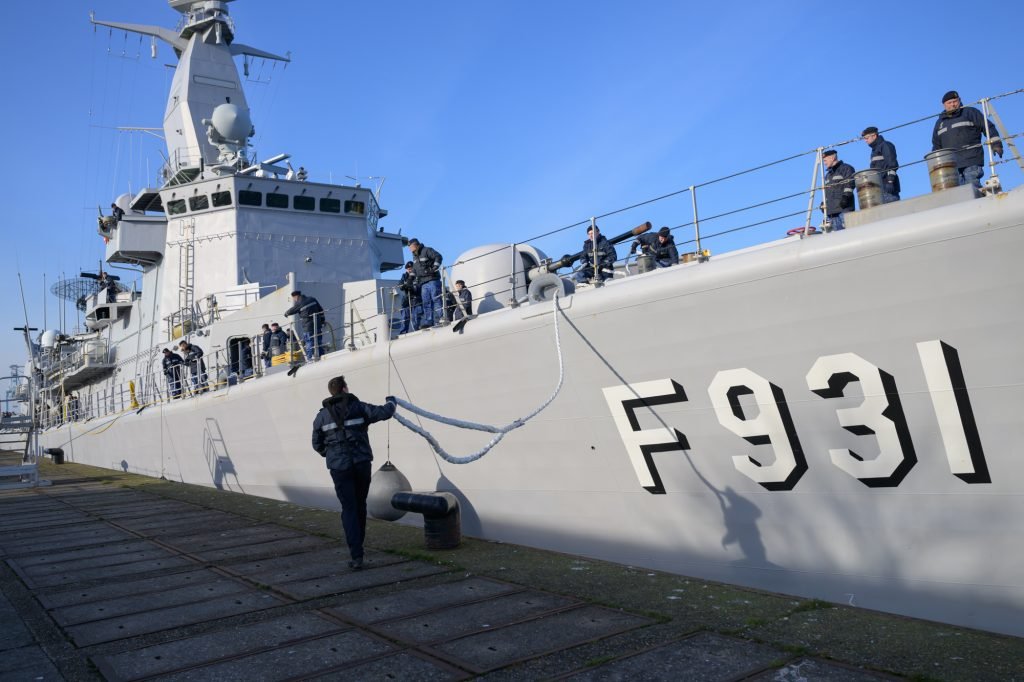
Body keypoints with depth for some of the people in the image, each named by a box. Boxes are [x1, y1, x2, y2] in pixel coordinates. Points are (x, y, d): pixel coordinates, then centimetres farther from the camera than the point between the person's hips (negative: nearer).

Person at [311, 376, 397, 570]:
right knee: (360, 506, 17)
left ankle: (356, 555, -9)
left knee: (349, 509, 1)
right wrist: (391, 402, 16)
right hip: (361, 463, 0)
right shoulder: (358, 407, 1)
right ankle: (357, 545, 28)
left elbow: (317, 444, 10)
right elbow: (383, 413, -6)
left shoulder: (322, 415, 6)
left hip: (339, 467, 0)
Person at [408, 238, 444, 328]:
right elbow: (414, 269, 30)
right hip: (423, 283, 8)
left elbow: (438, 257, -12)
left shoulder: (427, 250, -3)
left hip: (432, 280, -8)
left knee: (435, 299, -12)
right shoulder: (415, 256, 20)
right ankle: (428, 321, 0)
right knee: (426, 302, 2)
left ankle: (439, 318, -15)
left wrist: (435, 267, -20)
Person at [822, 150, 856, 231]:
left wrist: (846, 196, -18)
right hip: (831, 210, 7)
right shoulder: (828, 175, 30)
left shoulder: (846, 168, 6)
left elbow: (850, 184, -7)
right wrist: (824, 203, 18)